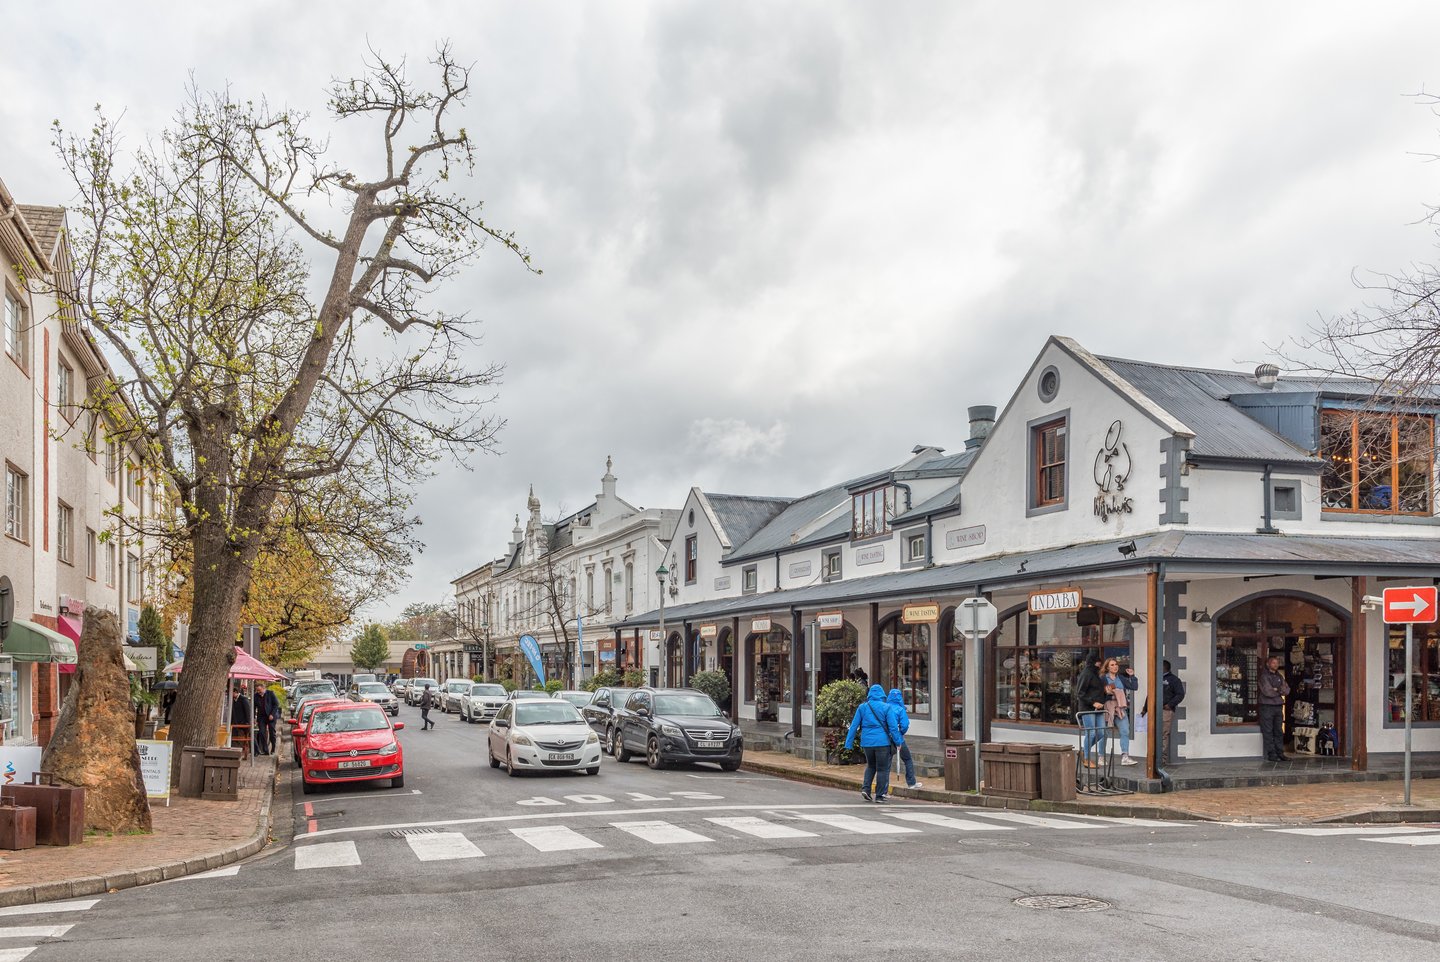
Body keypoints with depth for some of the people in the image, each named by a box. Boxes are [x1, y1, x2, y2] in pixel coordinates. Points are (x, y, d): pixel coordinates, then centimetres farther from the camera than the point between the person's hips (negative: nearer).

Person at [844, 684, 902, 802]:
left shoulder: (862, 707, 3)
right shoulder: (886, 708, -5)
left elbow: (854, 726, 3)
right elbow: (893, 727, -8)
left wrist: (848, 743, 6)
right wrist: (898, 742, 1)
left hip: (867, 742, 3)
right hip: (882, 742, -3)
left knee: (870, 766, 21)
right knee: (882, 768, 7)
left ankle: (865, 788, 5)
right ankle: (880, 795, 8)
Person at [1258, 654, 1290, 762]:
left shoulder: (1279, 676, 16)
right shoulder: (1264, 676, -6)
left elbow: (1287, 690, 7)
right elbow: (1267, 692, -15)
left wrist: (1276, 690, -10)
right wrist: (1280, 691, -1)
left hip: (1278, 706, 7)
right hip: (1267, 706, -7)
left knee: (1279, 731, 9)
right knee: (1268, 732, -4)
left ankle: (1280, 753, 14)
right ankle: (1271, 754, -1)